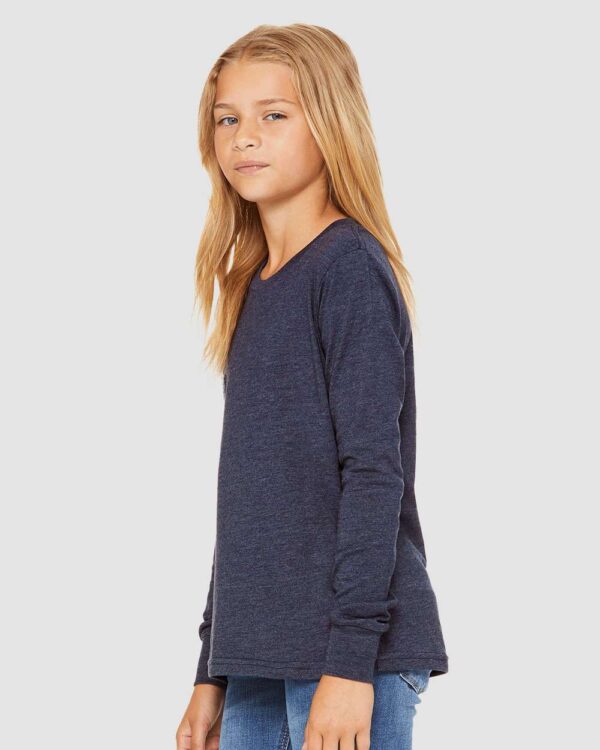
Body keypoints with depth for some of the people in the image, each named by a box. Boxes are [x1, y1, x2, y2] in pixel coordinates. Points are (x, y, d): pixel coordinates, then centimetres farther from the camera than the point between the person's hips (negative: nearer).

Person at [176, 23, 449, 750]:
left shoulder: (351, 267, -8)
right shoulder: (252, 288, 15)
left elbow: (375, 471, -14)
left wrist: (349, 661, -18)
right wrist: (211, 672, 18)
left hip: (352, 651, -8)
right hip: (260, 660, 8)